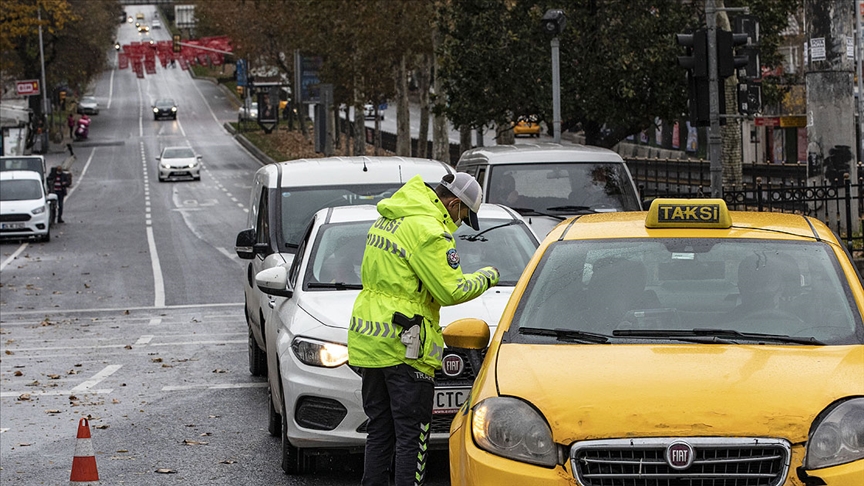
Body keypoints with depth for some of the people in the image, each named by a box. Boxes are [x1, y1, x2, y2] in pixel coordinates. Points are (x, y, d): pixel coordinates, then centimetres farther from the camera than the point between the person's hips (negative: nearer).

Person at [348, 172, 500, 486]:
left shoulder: (387, 219, 13)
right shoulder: (428, 231, -16)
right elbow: (451, 291, -17)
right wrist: (485, 278, 1)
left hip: (368, 342, 9)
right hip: (404, 347, -9)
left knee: (379, 430, 15)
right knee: (411, 436, -3)